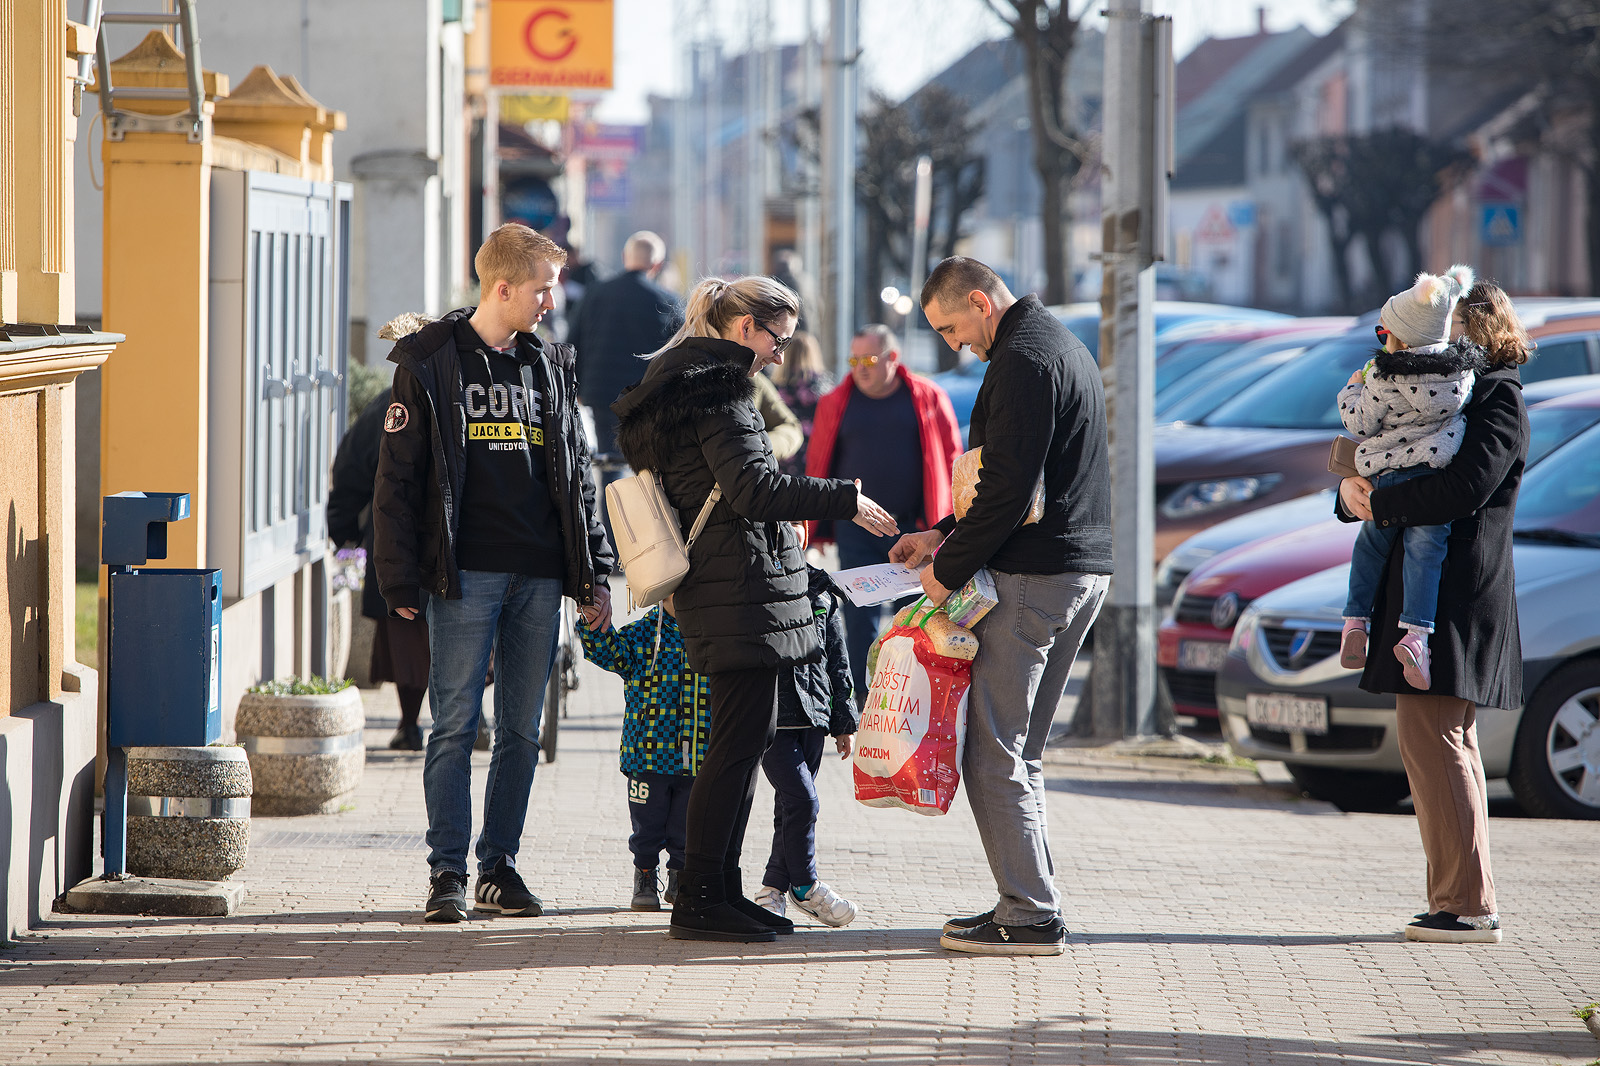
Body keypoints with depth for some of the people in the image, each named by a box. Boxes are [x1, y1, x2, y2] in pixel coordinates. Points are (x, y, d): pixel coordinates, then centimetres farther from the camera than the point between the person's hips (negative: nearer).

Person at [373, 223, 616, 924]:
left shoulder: (550, 366, 14)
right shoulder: (430, 363, -2)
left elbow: (576, 475, 18)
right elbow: (397, 478, -3)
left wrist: (594, 573, 12)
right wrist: (400, 581, -9)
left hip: (539, 576, 5)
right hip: (466, 575, -5)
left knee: (522, 728, 6)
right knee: (456, 723, -5)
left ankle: (499, 867, 12)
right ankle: (448, 872, -1)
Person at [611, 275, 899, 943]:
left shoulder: (681, 384, 20)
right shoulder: (719, 389, -12)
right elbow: (751, 486, -20)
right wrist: (844, 500, -15)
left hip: (713, 585, 11)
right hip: (740, 583, -11)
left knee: (744, 734, 12)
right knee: (742, 736, -10)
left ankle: (718, 890, 14)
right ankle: (699, 900, -10)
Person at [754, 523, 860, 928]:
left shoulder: (820, 588, 12)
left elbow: (838, 659, 16)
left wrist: (844, 721, 14)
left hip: (812, 712, 5)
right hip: (770, 712, -5)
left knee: (792, 804, 7)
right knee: (801, 799, -12)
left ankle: (775, 887, 18)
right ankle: (805, 886, 1)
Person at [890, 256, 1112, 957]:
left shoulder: (1023, 359, -13)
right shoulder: (1062, 346, 20)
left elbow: (1010, 483, -20)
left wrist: (949, 570, -11)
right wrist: (945, 536, 19)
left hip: (1033, 581, -10)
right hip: (1083, 572, 10)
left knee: (994, 753, -7)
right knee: (1019, 751, 15)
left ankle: (1031, 918, -8)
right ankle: (1027, 903, 16)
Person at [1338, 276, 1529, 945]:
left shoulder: (1499, 398, -9)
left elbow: (1466, 487, -24)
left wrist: (1383, 503, -15)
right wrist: (1354, 492, -4)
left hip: (1457, 601, -10)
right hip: (1427, 596, 10)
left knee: (1432, 741, -13)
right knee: (1448, 747, 13)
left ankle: (1467, 905, -13)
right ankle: (1464, 902, 18)